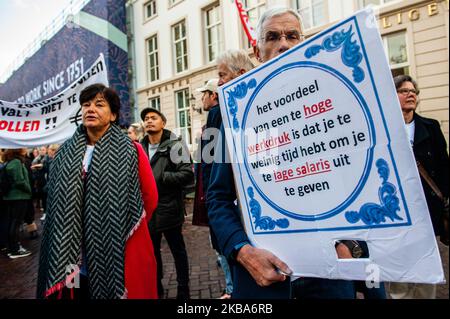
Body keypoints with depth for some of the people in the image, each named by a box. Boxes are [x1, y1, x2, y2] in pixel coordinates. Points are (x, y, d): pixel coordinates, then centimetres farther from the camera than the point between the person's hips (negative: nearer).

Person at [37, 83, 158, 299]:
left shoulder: (130, 150, -7)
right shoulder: (65, 153, 5)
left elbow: (150, 196, 1)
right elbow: (57, 203, 12)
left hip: (121, 252, -3)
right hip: (76, 254, 4)